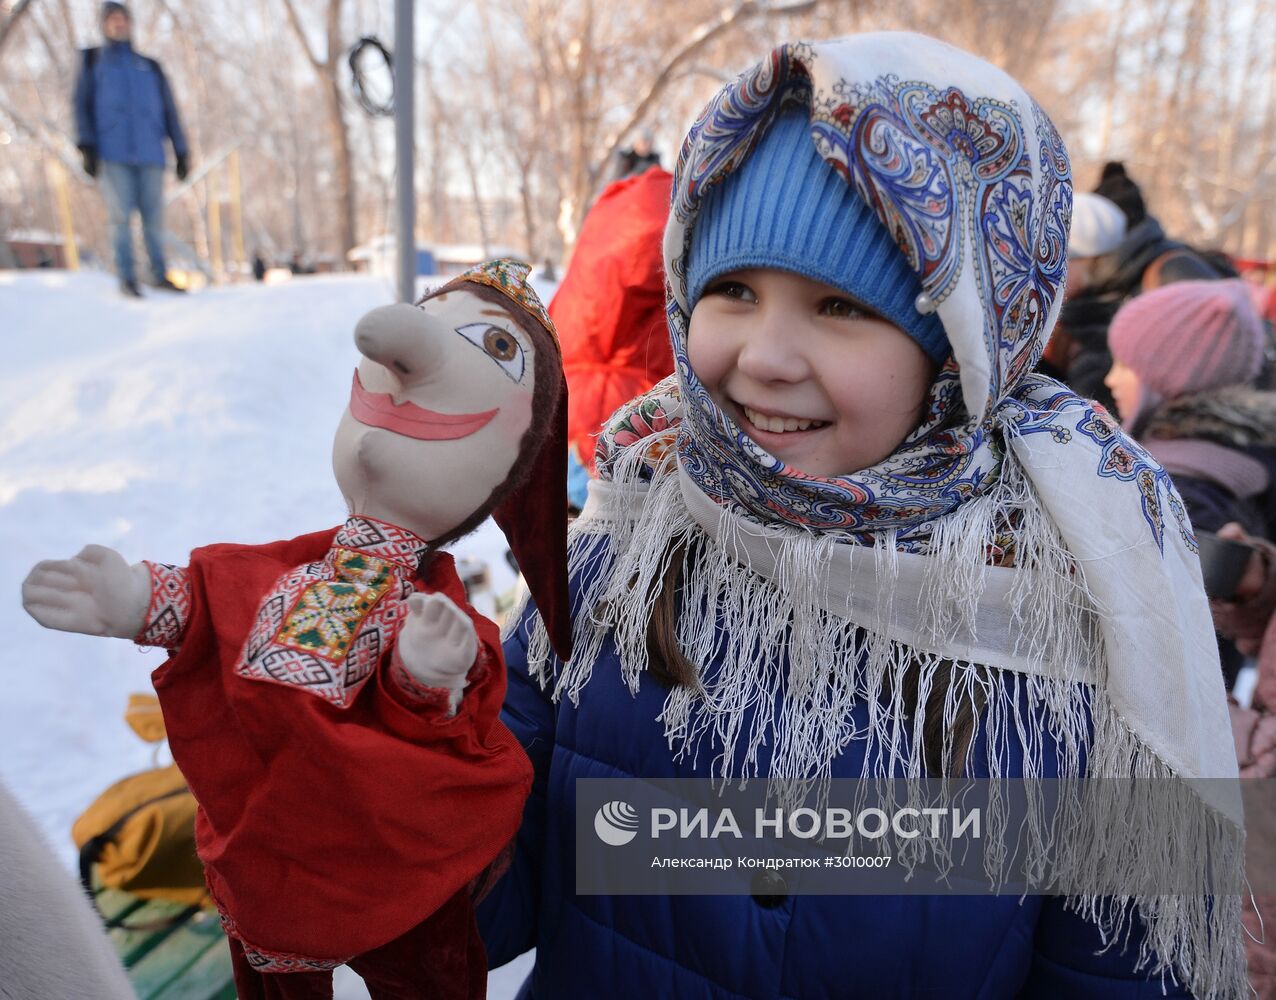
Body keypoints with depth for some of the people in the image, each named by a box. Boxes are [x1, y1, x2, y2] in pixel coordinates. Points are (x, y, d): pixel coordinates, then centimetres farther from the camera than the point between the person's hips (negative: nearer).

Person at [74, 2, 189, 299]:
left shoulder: (151, 67, 21)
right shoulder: (93, 61, 16)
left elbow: (169, 112, 18)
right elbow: (83, 104, 7)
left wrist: (181, 152, 9)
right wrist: (86, 146, -7)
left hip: (150, 153, 2)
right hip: (113, 153, -1)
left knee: (154, 217, -3)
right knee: (121, 216, -8)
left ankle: (159, 274, 8)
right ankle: (127, 278, -3)